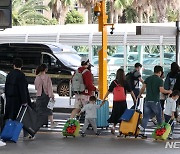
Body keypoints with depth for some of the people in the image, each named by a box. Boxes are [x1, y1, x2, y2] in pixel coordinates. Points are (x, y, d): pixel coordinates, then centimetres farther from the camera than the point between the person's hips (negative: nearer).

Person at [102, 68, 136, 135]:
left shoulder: (114, 82, 0)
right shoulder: (125, 83, -3)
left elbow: (108, 91, 0)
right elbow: (131, 91, 0)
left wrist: (104, 99, 6)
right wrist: (135, 99, 9)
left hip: (115, 102, 2)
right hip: (123, 102, -2)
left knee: (115, 115, 16)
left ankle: (113, 126, 1)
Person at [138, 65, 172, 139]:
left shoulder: (148, 79, 8)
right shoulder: (159, 80, -8)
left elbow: (143, 88, 4)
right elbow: (162, 90, -15)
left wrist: (140, 94, 20)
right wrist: (168, 91, 2)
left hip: (147, 101, 4)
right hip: (155, 101, -4)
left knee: (146, 116, 3)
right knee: (159, 117, 12)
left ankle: (142, 132, -8)